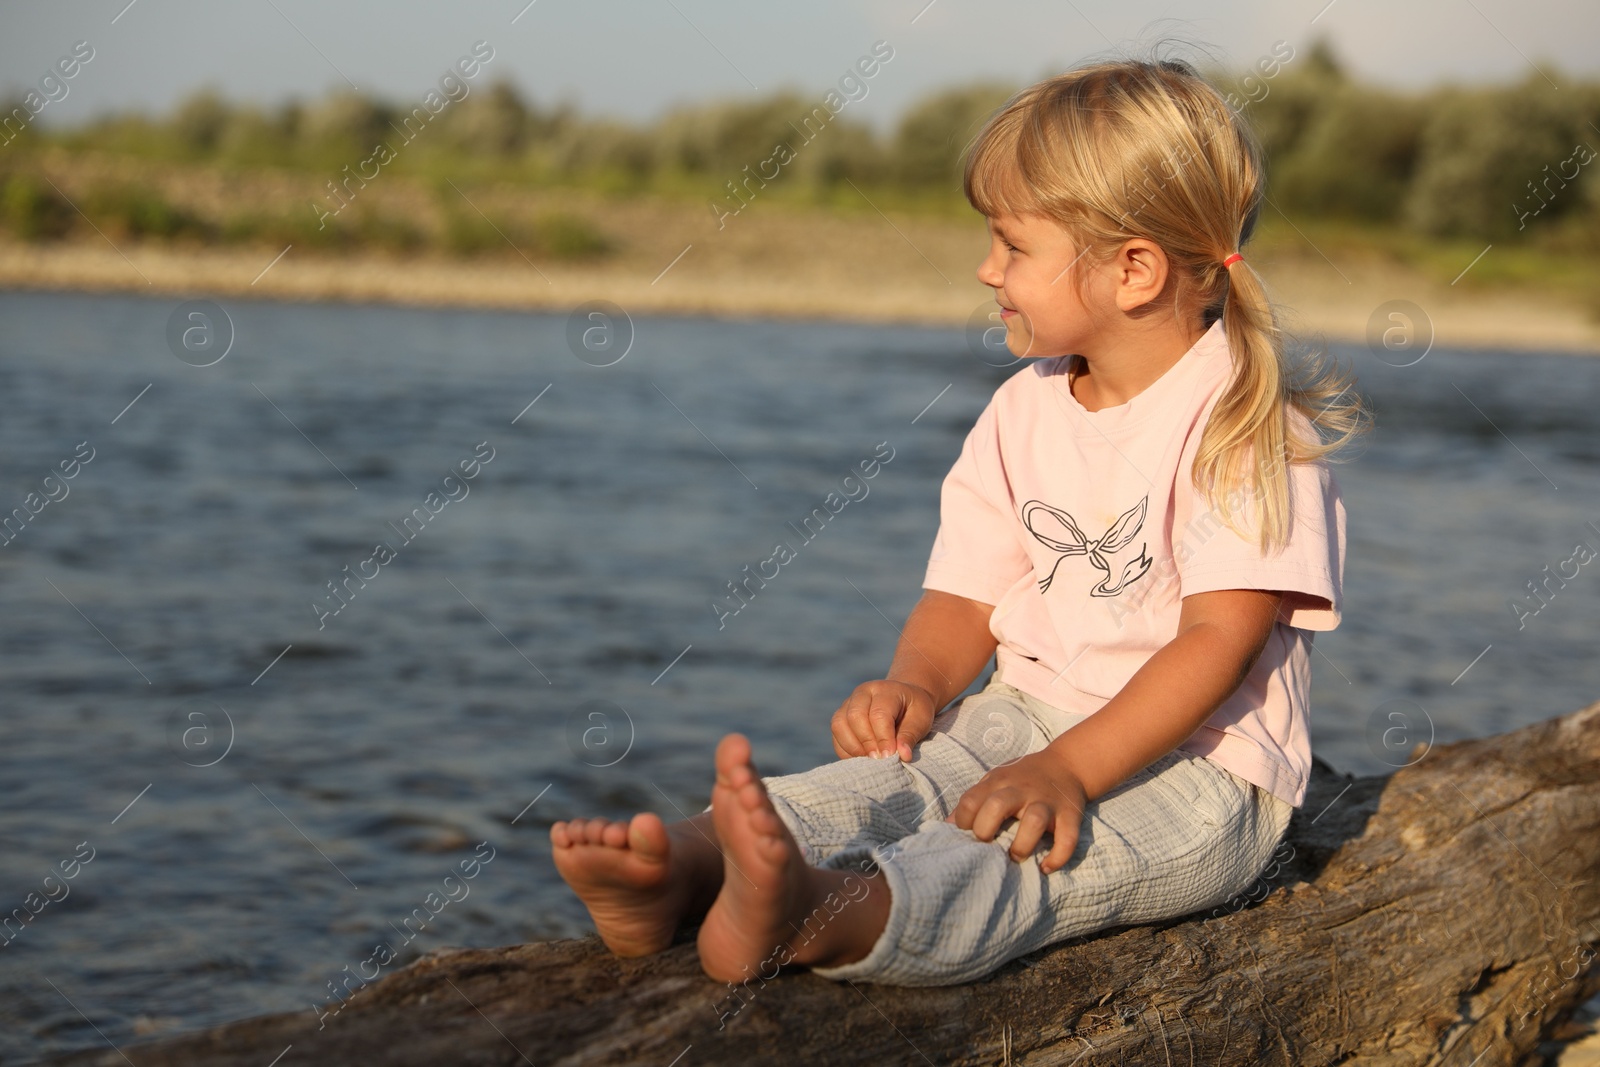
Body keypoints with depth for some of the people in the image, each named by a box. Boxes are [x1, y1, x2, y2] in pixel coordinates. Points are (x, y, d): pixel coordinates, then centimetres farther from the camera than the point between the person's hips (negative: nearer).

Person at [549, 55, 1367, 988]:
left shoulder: (1246, 426, -12)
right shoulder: (1024, 412, 11)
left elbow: (1219, 638, -20)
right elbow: (969, 598, 11)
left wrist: (1067, 769, -30)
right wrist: (917, 683, -12)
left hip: (1196, 772, -6)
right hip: (1028, 716, 7)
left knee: (1020, 849, -35)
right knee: (889, 772, -22)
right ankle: (680, 870, -47)